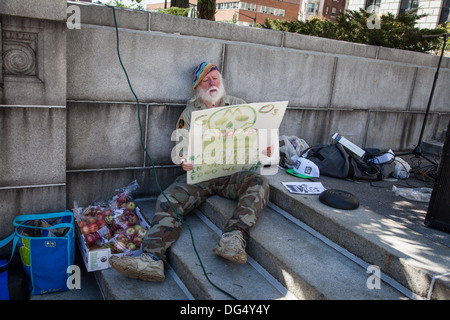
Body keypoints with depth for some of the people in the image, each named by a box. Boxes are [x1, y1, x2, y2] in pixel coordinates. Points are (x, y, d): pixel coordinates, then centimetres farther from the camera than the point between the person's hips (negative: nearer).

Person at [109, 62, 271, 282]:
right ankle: (152, 259, -35)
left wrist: (264, 149, -11)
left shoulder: (239, 106, 14)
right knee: (169, 199, -23)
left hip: (232, 173, 0)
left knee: (259, 183, -31)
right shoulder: (190, 112, 12)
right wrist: (183, 161, -17)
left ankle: (234, 237, -46)